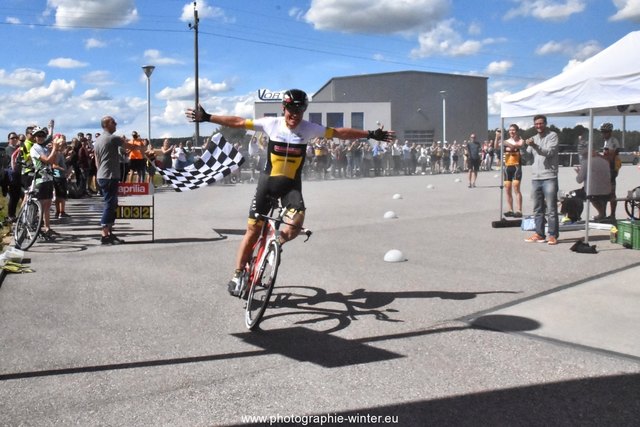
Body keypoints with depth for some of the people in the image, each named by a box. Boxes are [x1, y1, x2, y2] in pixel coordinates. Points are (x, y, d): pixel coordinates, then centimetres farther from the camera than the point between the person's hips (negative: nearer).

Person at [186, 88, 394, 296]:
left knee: (296, 224, -22)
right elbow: (238, 122, -6)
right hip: (268, 181, -1)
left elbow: (341, 133, -5)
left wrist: (371, 134, -6)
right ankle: (237, 275, 12)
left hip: (291, 184, 1)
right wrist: (206, 118, -8)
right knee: (253, 229, -1)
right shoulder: (271, 124, -10)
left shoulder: (310, 129, -9)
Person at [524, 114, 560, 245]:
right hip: (535, 177, 6)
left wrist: (535, 146, -26)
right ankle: (539, 234, 17)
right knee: (537, 209, 10)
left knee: (551, 209, -4)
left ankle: (553, 235, 0)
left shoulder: (552, 135, -2)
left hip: (549, 177, -6)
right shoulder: (534, 138, 16)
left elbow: (549, 152, -16)